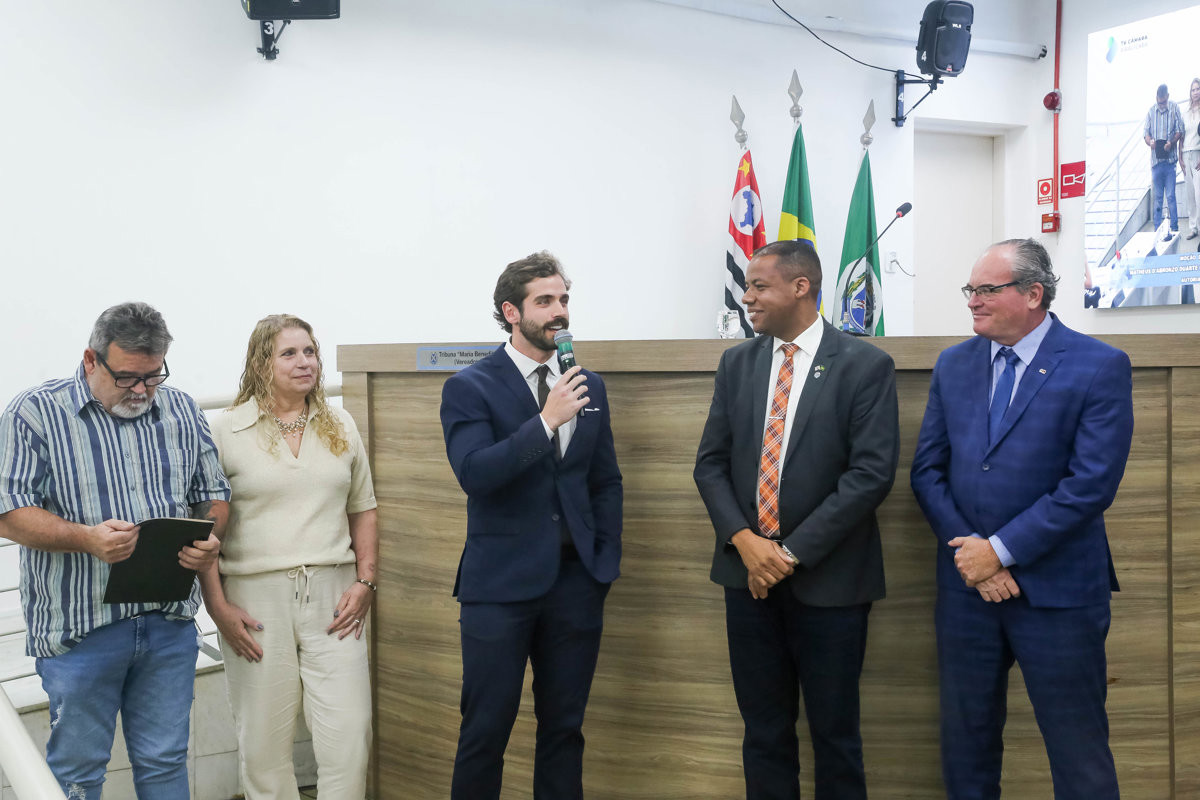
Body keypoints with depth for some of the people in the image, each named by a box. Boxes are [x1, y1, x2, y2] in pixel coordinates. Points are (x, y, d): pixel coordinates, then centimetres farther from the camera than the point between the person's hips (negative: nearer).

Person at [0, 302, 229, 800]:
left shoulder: (182, 412, 8)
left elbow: (214, 495, 15)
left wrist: (210, 540, -8)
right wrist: (86, 539, -25)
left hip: (170, 623, 4)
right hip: (78, 626, -3)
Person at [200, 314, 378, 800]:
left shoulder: (340, 427, 11)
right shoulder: (226, 432, 0)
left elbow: (363, 511, 15)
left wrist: (365, 581, 3)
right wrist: (218, 608, -7)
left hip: (332, 597, 2)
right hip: (255, 599, -2)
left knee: (349, 736, -3)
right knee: (264, 744, 6)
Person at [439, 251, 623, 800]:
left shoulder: (589, 386, 9)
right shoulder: (470, 388, -5)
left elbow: (606, 482, 14)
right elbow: (475, 474, -20)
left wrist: (607, 563, 7)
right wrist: (546, 420, -24)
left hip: (576, 581, 4)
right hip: (501, 583, -4)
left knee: (564, 727, 12)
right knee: (486, 730, 3)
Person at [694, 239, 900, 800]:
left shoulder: (866, 365, -6)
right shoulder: (736, 364, 8)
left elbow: (872, 473, -13)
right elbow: (711, 463, 7)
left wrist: (793, 552, -15)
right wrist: (745, 541, -9)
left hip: (828, 579, -4)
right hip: (748, 570, 4)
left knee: (834, 733, 7)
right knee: (763, 731, 12)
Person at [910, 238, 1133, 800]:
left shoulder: (1100, 367, -9)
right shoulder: (954, 365, 7)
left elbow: (1090, 485, -16)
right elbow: (928, 470, 5)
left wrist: (1000, 549, -15)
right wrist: (969, 552, -9)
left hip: (1056, 588, -4)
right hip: (966, 583, 4)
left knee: (1078, 752, 5)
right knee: (965, 734, 15)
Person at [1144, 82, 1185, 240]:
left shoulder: (1174, 109, 2)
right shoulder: (1151, 111, 7)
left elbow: (1180, 131, 3)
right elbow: (1146, 133, 8)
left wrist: (1171, 142, -15)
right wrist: (1150, 141, -14)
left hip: (1169, 159, -2)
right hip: (1156, 160, 2)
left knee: (1170, 196, -3)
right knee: (1157, 197, 4)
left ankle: (1174, 229, 3)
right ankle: (1158, 231, 7)